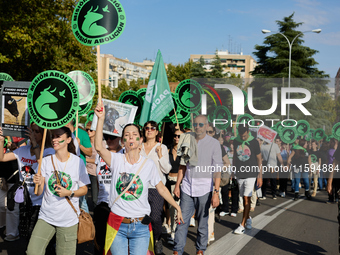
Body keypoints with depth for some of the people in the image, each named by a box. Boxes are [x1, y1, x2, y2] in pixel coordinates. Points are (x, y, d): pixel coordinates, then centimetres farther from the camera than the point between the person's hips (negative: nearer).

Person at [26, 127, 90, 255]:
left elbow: (84, 189, 3)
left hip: (69, 219, -1)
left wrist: (69, 193, -14)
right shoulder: (46, 161, 0)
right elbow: (39, 193, -1)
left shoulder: (78, 161, -4)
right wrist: (39, 184, -22)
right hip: (46, 217, 1)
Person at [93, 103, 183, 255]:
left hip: (140, 227, 1)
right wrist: (101, 119, -26)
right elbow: (98, 147, -21)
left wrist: (177, 208, 11)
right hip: (117, 225, 0)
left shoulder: (148, 164, 1)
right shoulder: (116, 160, -3)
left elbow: (162, 189, 10)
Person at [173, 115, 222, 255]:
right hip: (187, 188, 3)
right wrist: (177, 185, 8)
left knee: (202, 223, 6)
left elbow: (217, 170, -6)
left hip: (204, 190, -2)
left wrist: (216, 192, -12)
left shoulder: (214, 143, -3)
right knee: (182, 221, 0)